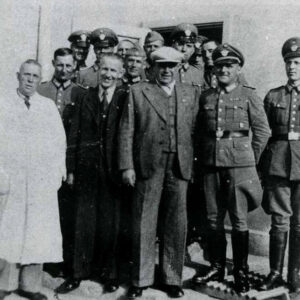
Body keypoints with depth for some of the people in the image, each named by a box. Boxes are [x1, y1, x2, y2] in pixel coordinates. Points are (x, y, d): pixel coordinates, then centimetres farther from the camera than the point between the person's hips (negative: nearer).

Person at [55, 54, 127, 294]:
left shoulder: (126, 99, 0)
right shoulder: (86, 98, 9)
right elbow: (74, 135, 7)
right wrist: (71, 169, 3)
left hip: (113, 171, -2)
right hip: (87, 170, 2)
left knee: (112, 222, 6)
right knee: (84, 222, 8)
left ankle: (112, 273, 20)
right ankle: (79, 272, 19)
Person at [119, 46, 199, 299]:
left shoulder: (190, 94, 13)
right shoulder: (138, 92, 6)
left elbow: (194, 130, 9)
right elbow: (126, 131, 2)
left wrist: (193, 164, 0)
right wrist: (127, 166, -5)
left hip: (179, 167, 2)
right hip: (147, 166, -2)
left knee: (176, 225, 6)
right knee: (144, 224, 4)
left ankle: (173, 279, 20)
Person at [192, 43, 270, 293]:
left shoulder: (249, 96, 1)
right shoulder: (206, 97, 11)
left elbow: (262, 132, 1)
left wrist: (249, 160, 2)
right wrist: (203, 158, 10)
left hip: (239, 164, -3)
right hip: (211, 163, 3)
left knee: (239, 220, 2)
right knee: (214, 218, 9)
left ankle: (241, 271, 15)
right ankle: (217, 266, 23)